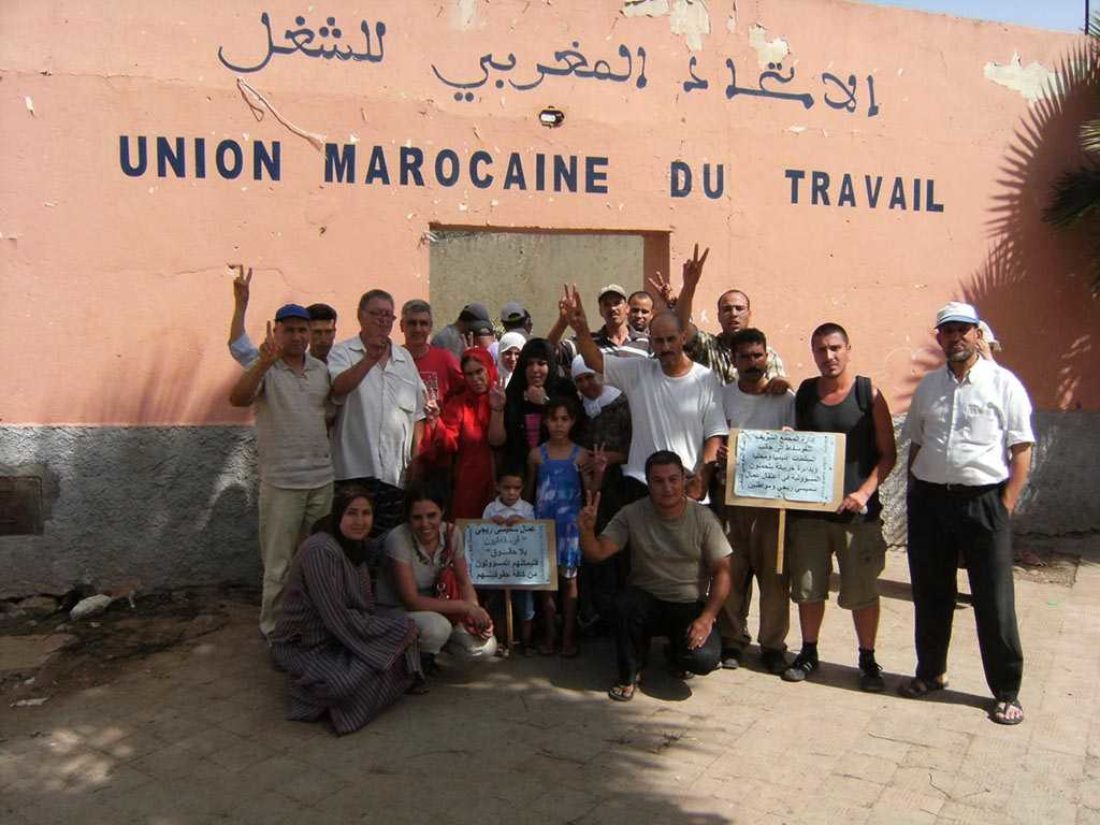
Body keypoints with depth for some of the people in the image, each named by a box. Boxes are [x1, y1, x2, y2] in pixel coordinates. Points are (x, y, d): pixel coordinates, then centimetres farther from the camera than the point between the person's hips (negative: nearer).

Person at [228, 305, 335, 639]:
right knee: (279, 564, 4)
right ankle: (273, 627, 19)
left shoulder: (321, 369, 10)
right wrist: (265, 362, -36)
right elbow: (237, 399, -24)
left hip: (322, 478, 5)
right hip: (281, 482, -5)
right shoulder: (265, 368, -5)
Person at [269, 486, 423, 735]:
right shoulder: (320, 551, -26)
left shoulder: (355, 547, 4)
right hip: (303, 647, -8)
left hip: (339, 635, 8)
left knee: (405, 631, -7)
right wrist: (395, 629, -19)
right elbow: (338, 618, -26)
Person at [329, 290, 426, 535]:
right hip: (355, 469, -4)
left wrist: (416, 458, 10)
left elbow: (417, 413, 16)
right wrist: (370, 358, -32)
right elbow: (339, 387, -20)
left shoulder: (405, 358, 16)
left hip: (397, 472, 4)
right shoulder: (342, 353, 2)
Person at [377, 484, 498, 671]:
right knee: (437, 626, -36)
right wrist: (465, 607, -27)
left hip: (435, 606, 5)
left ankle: (429, 645, 13)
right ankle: (418, 658, -2)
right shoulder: (398, 538, -26)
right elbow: (411, 601, -26)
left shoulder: (452, 533, -11)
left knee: (486, 647, -12)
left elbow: (464, 583, 0)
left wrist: (476, 611, -21)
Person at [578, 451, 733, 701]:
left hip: (691, 605, 0)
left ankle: (677, 652, 15)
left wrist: (707, 618, -18)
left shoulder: (703, 518, -9)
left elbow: (722, 572, -7)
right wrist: (587, 530, -37)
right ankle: (629, 675, -5)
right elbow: (598, 553, -15)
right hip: (647, 600, 0)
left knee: (703, 659, -25)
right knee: (626, 605, -33)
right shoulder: (631, 514, -8)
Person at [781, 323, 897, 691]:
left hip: (857, 510, -3)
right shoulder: (804, 393, 6)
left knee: (862, 591, 4)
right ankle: (808, 652, 28)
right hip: (808, 506, 3)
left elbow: (888, 453, -2)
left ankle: (867, 660, 22)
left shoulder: (868, 394, -3)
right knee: (807, 587, 10)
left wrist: (864, 492, -14)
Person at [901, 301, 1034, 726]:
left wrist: (1006, 505, -9)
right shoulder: (928, 385, 10)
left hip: (983, 500, -4)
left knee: (994, 601, 2)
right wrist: (914, 493, 7)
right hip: (929, 500, 4)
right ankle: (930, 672, 31)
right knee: (930, 594, 14)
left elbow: (1022, 449, -4)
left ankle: (1006, 691, 17)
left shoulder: (1004, 384, -3)